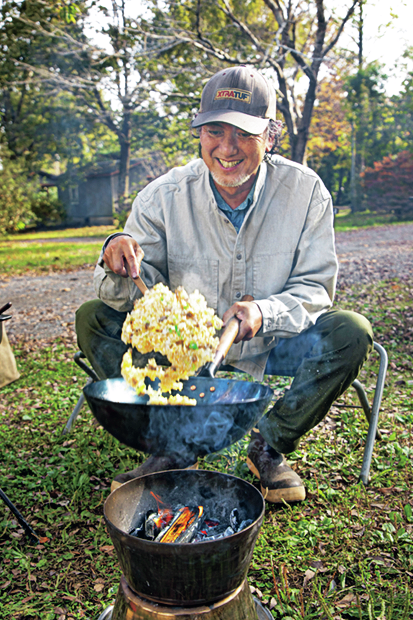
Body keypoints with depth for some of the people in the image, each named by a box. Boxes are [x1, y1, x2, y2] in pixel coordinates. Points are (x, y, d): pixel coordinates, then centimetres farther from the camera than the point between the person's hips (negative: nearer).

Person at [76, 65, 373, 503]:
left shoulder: (304, 190, -11)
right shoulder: (163, 196, -11)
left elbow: (315, 289, -10)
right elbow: (132, 295, -10)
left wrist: (263, 314, -31)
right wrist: (119, 263, -34)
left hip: (270, 348, 0)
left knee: (350, 332, -26)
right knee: (94, 319, -16)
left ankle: (270, 445, -4)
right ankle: (171, 448, -6)